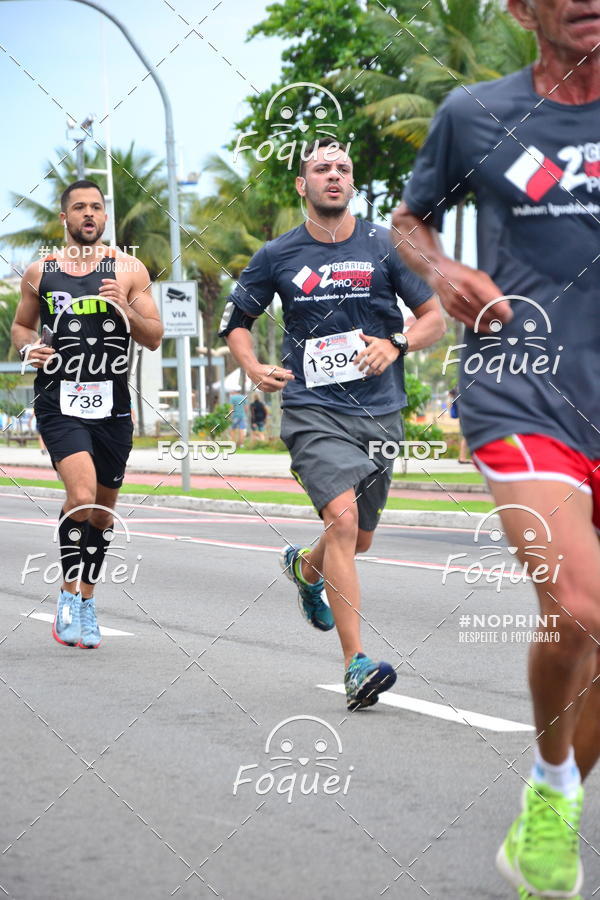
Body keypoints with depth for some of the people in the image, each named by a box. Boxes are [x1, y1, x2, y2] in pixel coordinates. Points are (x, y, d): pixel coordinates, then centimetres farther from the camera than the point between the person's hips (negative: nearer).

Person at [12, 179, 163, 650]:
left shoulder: (129, 270, 4)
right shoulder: (40, 272, 6)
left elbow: (154, 338, 4)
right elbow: (21, 325, 20)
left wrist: (125, 309, -14)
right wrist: (28, 348, -2)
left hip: (112, 404, 2)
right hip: (59, 402, -2)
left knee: (103, 508, 11)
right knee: (82, 496, -22)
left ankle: (86, 600, 30)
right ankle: (69, 596, -5)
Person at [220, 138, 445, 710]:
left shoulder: (385, 247, 4)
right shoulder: (277, 256, 4)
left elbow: (434, 317, 9)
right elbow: (236, 320, 16)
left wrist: (396, 345, -11)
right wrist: (253, 368, -4)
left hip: (378, 412, 3)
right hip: (313, 410, -3)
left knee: (358, 540, 13)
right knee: (342, 518, -23)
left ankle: (305, 567, 52)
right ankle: (356, 666, -24)